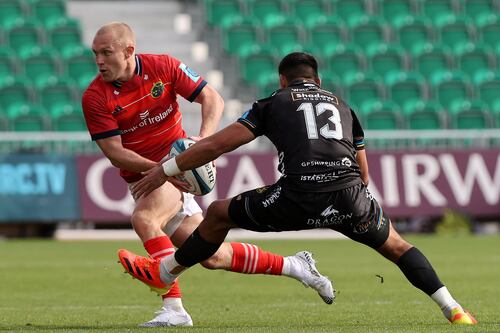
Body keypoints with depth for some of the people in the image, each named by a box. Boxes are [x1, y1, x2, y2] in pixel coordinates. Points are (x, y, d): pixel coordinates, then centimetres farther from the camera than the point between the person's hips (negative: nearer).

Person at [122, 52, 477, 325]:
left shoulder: (273, 103, 20)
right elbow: (363, 174, 32)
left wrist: (164, 170, 22)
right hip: (349, 196, 3)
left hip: (298, 197, -2)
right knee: (395, 245, 27)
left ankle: (165, 273, 30)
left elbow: (216, 145, 13)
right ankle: (453, 309, 14)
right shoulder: (342, 105, 30)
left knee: (219, 214, 21)